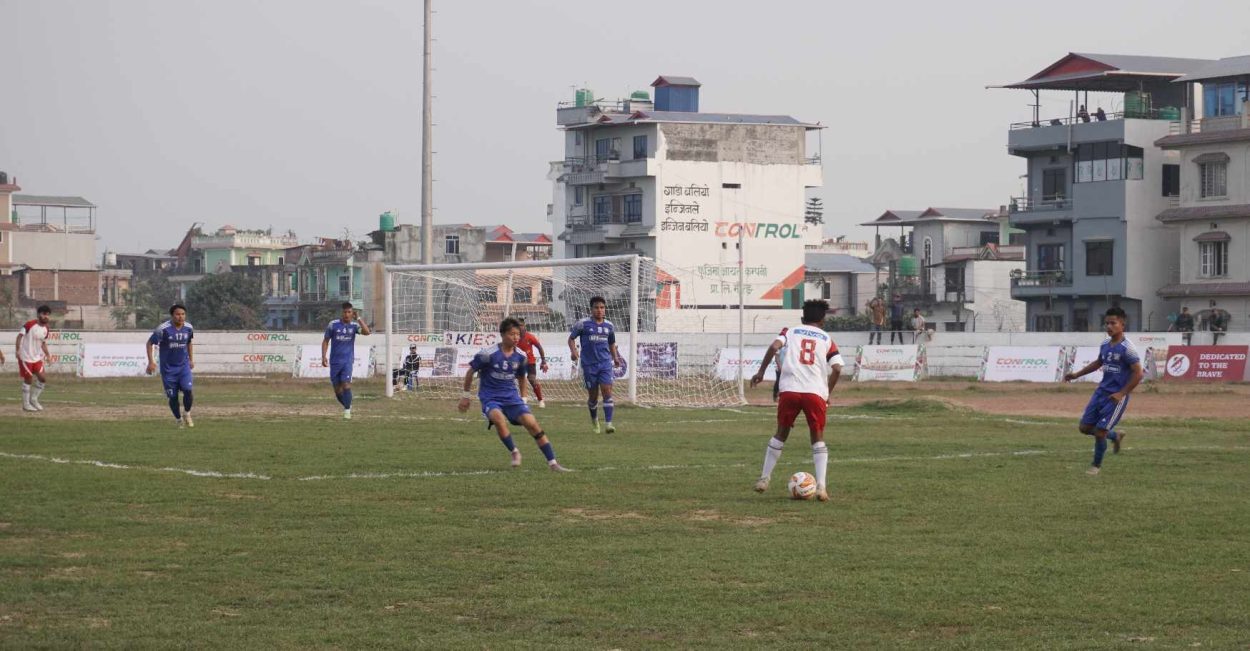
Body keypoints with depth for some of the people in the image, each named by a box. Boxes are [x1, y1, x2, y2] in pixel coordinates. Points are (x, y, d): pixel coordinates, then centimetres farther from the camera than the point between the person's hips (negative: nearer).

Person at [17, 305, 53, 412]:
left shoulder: (45, 329, 5)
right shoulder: (30, 324, -16)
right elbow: (20, 336, -15)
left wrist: (47, 354, 5)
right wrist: (18, 350, -24)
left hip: (37, 358, 7)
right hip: (26, 358, -7)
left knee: (43, 379, 2)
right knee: (28, 380, -2)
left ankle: (33, 399, 20)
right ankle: (26, 404, 9)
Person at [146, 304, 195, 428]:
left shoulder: (188, 328, -3)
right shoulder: (163, 329, -17)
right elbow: (149, 343, -8)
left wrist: (191, 359, 17)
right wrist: (151, 362, -13)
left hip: (184, 365, 2)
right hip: (168, 368, -2)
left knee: (187, 390, -15)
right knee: (173, 396, 2)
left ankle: (187, 414, 10)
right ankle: (178, 419, 24)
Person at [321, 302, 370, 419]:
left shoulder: (354, 325, -1)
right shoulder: (333, 325, -2)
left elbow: (366, 332, -18)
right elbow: (326, 341, 6)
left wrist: (358, 318, -21)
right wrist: (323, 356, -3)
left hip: (347, 361, -1)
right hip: (335, 361, 1)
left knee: (346, 385, -17)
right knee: (337, 390, 5)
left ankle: (347, 411, -9)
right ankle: (347, 406, 29)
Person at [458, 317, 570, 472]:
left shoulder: (520, 356, 0)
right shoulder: (488, 354, -14)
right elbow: (470, 372, -1)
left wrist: (519, 396, 25)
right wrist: (466, 396, 4)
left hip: (512, 396, 4)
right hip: (490, 398, -4)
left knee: (532, 423, -14)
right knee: (498, 418, -36)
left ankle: (552, 462, -8)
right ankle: (514, 452, -14)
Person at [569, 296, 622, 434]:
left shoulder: (609, 326, 8)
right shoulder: (583, 324, -3)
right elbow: (571, 338, 3)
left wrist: (615, 357, 14)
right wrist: (573, 351, -14)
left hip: (605, 362, 2)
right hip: (589, 364, -2)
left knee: (607, 390, -15)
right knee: (593, 395, 7)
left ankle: (608, 423, -18)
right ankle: (594, 420, 33)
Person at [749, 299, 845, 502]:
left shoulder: (790, 332, 17)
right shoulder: (827, 339, 17)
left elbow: (774, 347, -4)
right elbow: (837, 368, 4)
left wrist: (761, 372, 2)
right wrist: (827, 393, 14)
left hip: (790, 390, 0)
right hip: (816, 392, 0)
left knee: (781, 433, 19)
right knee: (818, 438, 11)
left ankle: (764, 478, 19)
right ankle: (821, 487, -3)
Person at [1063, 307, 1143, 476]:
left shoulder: (1127, 348, -17)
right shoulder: (1105, 344, 6)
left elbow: (1138, 374, -16)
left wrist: (1121, 394, -18)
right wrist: (1077, 375, 22)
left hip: (1116, 396, -8)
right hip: (1101, 391, 8)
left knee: (1100, 431, -8)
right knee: (1085, 427, 7)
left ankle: (1097, 465, 17)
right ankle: (1115, 436, 32)